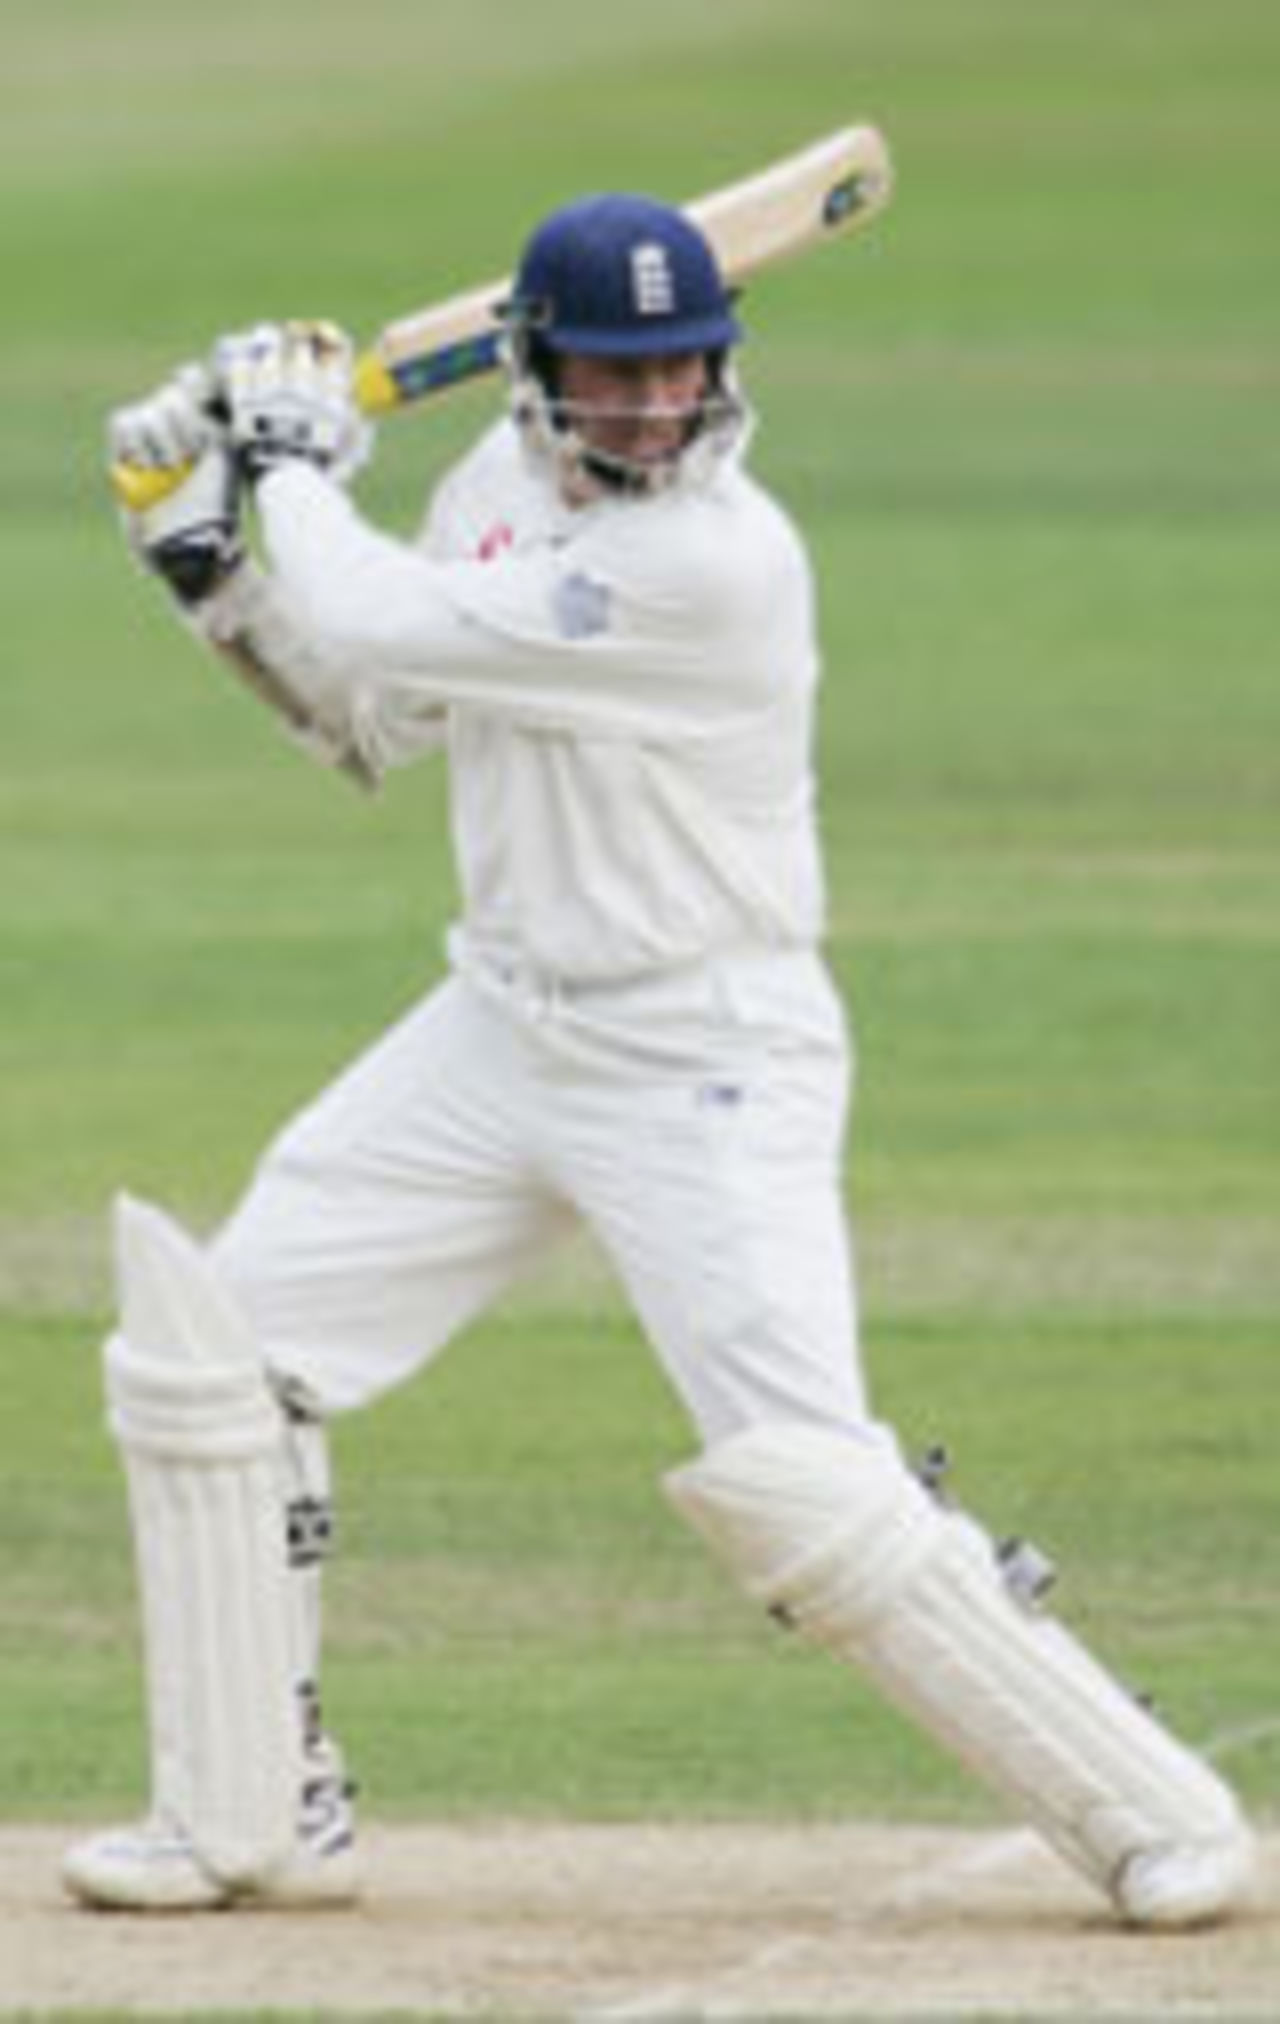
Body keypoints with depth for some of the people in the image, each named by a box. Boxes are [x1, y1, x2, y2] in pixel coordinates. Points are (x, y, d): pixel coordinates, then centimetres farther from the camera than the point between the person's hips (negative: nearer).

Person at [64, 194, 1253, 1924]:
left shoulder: (720, 562, -24)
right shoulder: (508, 481, 4)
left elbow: (391, 634, -22)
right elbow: (373, 725, 17)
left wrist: (302, 468, -5)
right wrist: (215, 561, 5)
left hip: (708, 1066, -8)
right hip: (502, 1034, 8)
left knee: (804, 1486, -18)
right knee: (213, 1349, 5)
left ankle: (1154, 1814, -6)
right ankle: (254, 1820, 16)